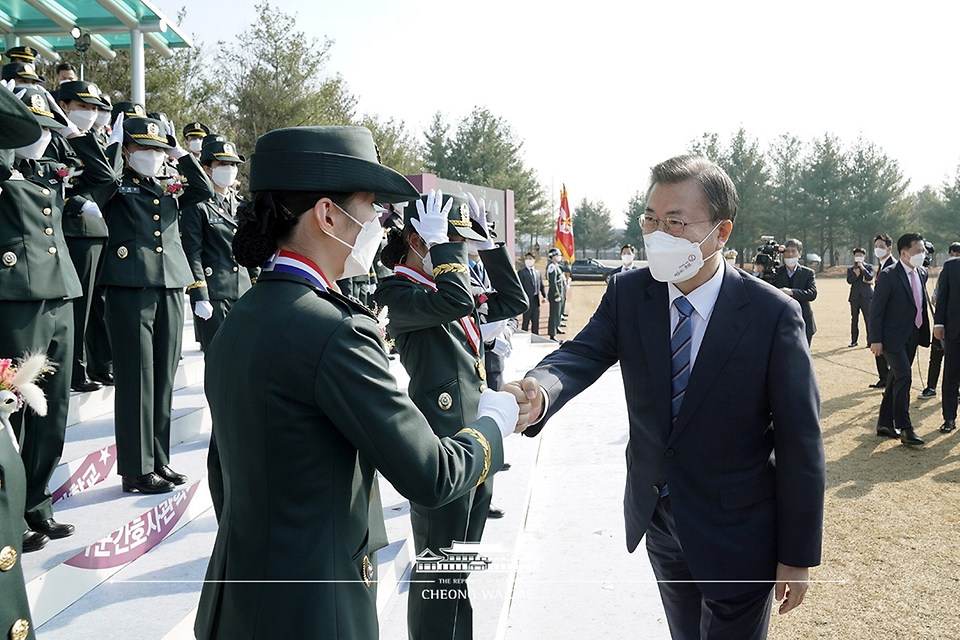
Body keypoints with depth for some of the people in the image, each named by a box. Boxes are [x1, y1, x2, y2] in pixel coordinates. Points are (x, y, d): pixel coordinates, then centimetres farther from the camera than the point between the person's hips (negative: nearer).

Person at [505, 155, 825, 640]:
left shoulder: (773, 313, -19)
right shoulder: (628, 294, -7)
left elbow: (800, 442, -14)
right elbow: (581, 354, -21)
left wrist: (798, 556, -10)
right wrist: (536, 392, -45)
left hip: (737, 533, -4)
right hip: (656, 517, 4)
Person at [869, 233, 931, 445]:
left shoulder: (922, 273, 8)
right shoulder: (889, 275, -14)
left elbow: (921, 304, 18)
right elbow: (876, 309, -14)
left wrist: (924, 334, 13)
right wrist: (875, 340, -16)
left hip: (912, 337, 7)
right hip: (893, 337, -7)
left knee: (896, 379, 12)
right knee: (903, 377, -13)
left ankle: (885, 424, 22)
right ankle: (904, 428, -5)